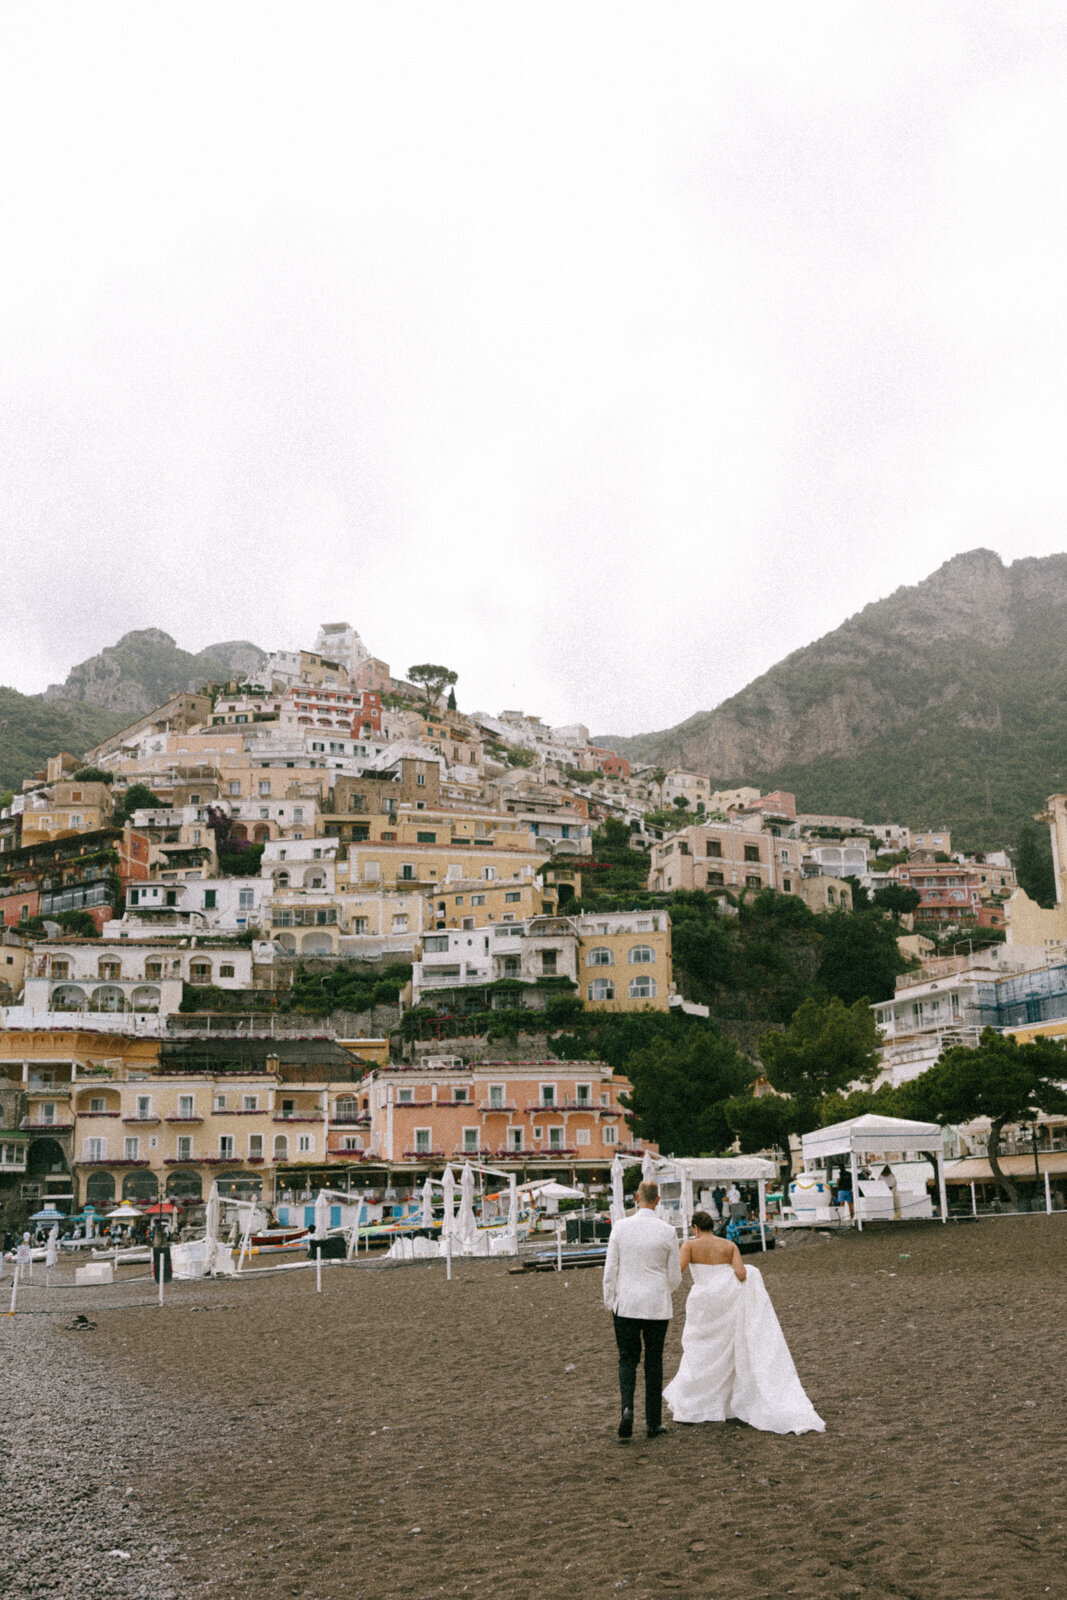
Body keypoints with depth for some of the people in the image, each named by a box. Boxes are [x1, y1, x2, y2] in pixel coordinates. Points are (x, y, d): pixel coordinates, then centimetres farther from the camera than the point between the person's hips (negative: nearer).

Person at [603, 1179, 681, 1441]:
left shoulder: (621, 1227, -6)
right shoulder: (667, 1232, -7)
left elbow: (610, 1271, -2)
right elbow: (675, 1278, 1)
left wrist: (610, 1303, 9)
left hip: (626, 1304, 0)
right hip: (657, 1306, 0)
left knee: (627, 1359, 11)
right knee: (654, 1361, 12)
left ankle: (627, 1407, -12)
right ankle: (653, 1423, 16)